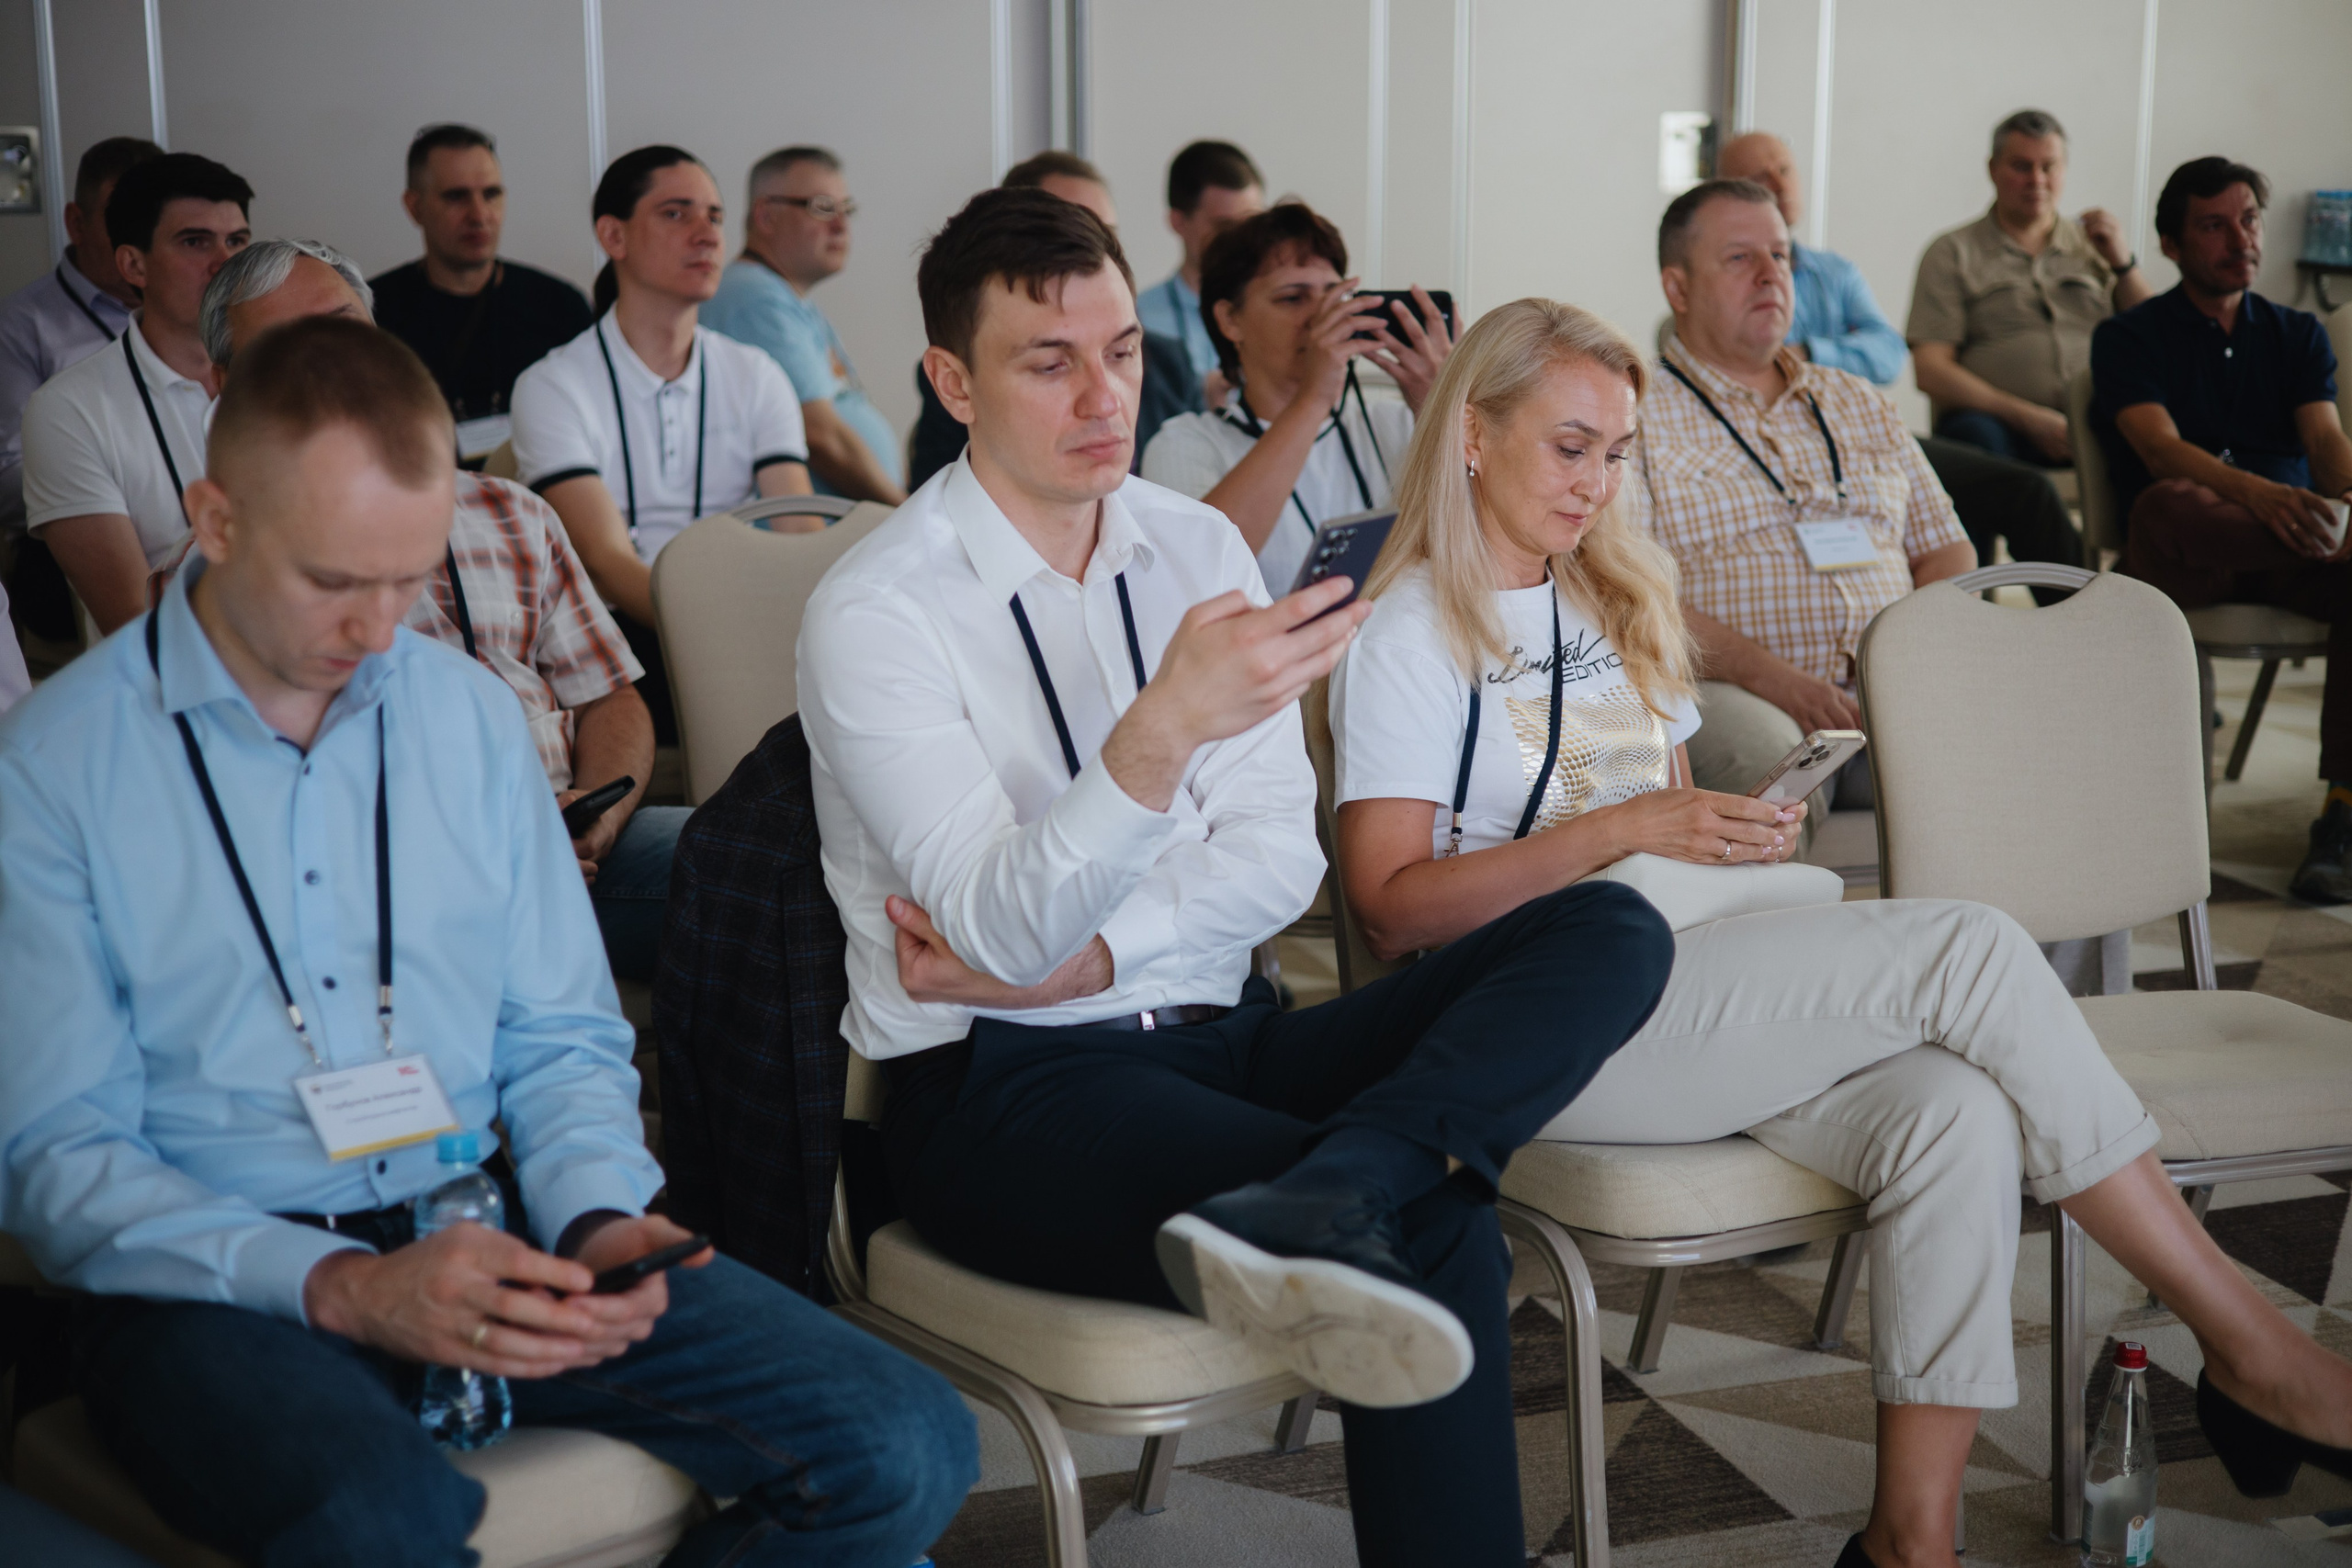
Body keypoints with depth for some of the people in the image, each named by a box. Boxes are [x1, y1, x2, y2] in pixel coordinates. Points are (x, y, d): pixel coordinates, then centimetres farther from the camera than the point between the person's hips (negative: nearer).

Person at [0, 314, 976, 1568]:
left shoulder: (471, 714, 12)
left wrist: (598, 1220, -6)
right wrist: (342, 1288, -20)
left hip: (483, 1232, 5)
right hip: (219, 1277, -5)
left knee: (906, 1448, -14)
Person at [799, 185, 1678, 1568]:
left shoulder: (1198, 547, 9)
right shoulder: (874, 615, -9)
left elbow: (1280, 858, 3)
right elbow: (1008, 936, -19)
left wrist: (1075, 956, -13)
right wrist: (1159, 734, -35)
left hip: (1222, 1035, 7)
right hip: (1007, 1092, -6)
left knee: (1610, 930, -17)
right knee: (1442, 1245, -30)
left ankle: (1316, 1203, -37)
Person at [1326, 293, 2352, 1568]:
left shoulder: (1619, 601, 22)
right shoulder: (1408, 635, -1)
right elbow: (1390, 906, -11)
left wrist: (1738, 839, 4)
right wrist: (1620, 832, -18)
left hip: (1678, 984, 7)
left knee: (1952, 1113, -25)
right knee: (1972, 951, -21)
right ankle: (2250, 1345, -12)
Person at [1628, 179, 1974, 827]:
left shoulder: (1857, 403, 26)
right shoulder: (1635, 415, 6)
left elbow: (1945, 548, 23)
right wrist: (1774, 679, -20)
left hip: (1892, 694, 5)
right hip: (1728, 694, -4)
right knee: (1760, 743, -39)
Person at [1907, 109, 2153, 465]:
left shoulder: (2096, 245, 22)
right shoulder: (1953, 252, 13)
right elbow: (1930, 371, 0)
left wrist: (2125, 264, 3)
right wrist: (2029, 418, -11)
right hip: (2005, 425, -2)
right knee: (1976, 434, -38)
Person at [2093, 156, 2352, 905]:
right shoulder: (2129, 337, 9)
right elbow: (2160, 448, -10)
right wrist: (2256, 494, -31)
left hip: (2283, 547, 3)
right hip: (2182, 559, -3)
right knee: (2166, 505, -40)